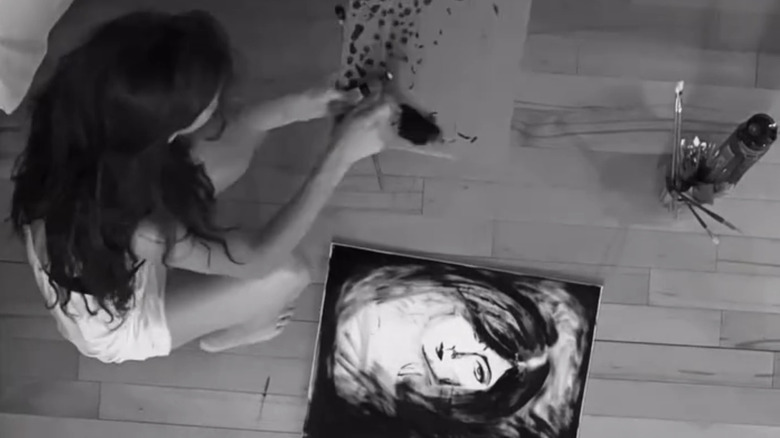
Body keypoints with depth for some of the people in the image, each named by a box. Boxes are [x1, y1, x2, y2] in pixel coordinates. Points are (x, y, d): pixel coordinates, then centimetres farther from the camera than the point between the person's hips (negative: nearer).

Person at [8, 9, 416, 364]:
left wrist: (296, 107, -16)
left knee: (235, 147, -4)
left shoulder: (90, 134, -27)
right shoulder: (132, 228, -46)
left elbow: (207, 138, -7)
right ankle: (228, 333, 18)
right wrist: (338, 157, -34)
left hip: (120, 266, 6)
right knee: (287, 271, -17)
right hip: (116, 324, -6)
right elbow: (259, 257, -32)